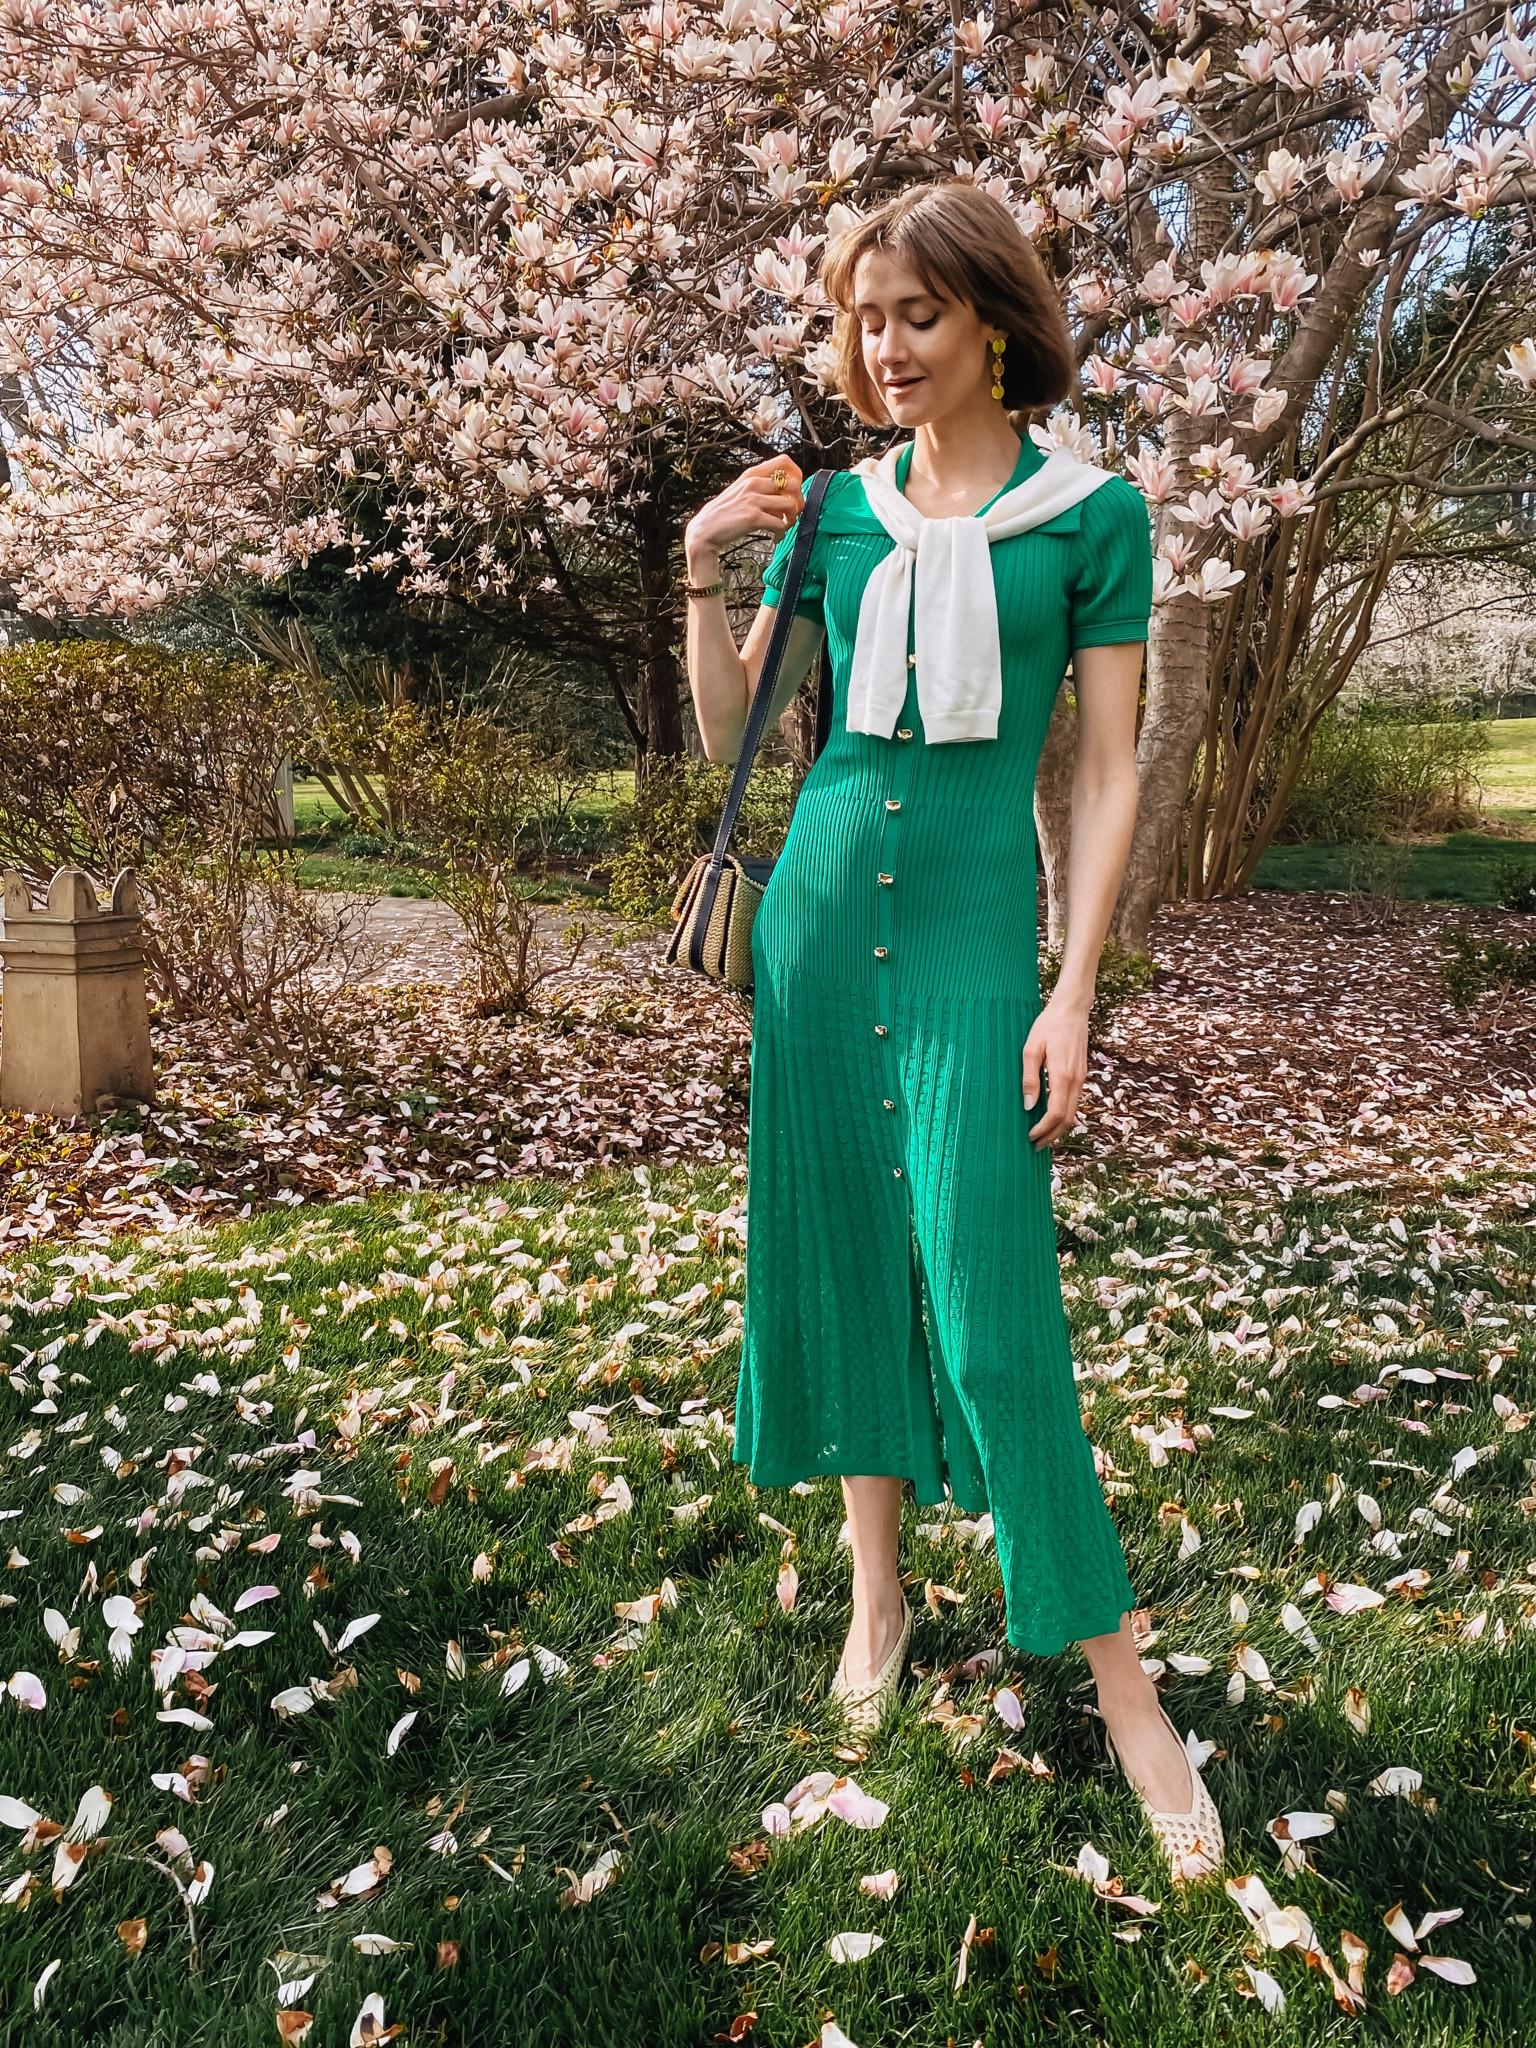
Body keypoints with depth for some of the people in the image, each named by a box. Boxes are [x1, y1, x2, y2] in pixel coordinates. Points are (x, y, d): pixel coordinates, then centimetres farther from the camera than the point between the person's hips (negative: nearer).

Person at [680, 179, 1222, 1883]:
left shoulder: (1092, 512, 0)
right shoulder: (835, 509, 9)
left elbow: (1108, 775, -2)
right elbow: (730, 733, 11)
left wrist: (1074, 995, -8)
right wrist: (703, 572, -4)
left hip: (975, 916, -4)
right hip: (822, 902, 4)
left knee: (991, 1294, -8)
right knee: (842, 1250, 9)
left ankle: (1118, 1677, 7)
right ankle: (879, 1594, 27)